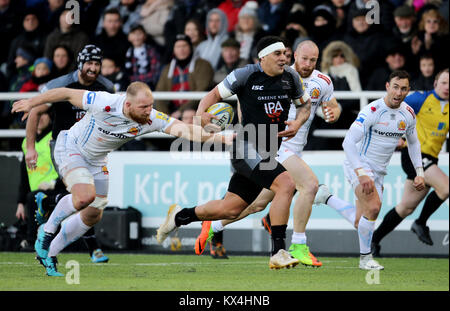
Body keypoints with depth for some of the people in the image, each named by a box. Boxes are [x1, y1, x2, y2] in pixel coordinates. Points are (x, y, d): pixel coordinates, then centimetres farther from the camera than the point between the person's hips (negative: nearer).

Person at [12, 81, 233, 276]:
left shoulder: (151, 119, -23)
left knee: (93, 216, 8)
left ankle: (48, 254, 27)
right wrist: (32, 103, -11)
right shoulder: (104, 103, -33)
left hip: (97, 161, 6)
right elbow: (67, 94, -21)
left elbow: (184, 129, -31)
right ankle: (48, 230, -3)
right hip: (70, 148, -6)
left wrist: (217, 137, -46)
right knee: (85, 196, -29)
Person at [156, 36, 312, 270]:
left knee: (230, 209, 11)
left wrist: (297, 124, 1)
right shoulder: (246, 75, -9)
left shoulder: (290, 77, 7)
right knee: (286, 185, -27)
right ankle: (278, 253, -23)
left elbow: (305, 104, 21)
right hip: (246, 148, -7)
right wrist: (201, 112, -19)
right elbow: (215, 94, 0)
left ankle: (180, 217, 35)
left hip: (267, 154, 7)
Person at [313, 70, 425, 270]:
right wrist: (362, 174, -32)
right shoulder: (372, 111, -21)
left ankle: (326, 197, 29)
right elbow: (348, 143, -25)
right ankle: (365, 258, -9)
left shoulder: (408, 114, -1)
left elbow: (413, 142, 18)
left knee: (360, 223, 5)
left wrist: (419, 173, 10)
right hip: (359, 165, -7)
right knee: (373, 207, -27)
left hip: (378, 172, 7)